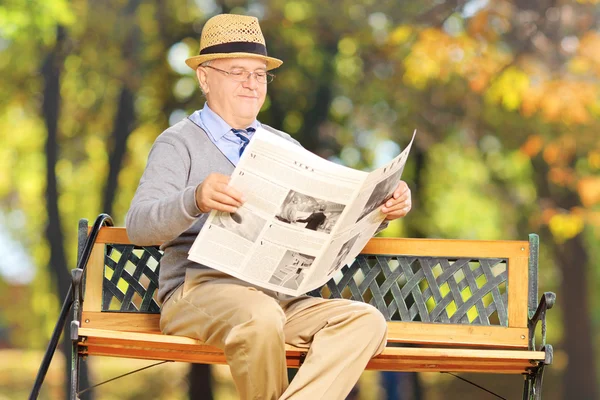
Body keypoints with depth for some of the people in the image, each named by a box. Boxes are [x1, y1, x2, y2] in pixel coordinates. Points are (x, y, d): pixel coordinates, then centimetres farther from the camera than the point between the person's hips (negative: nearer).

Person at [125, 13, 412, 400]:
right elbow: (139, 225, -8)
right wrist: (195, 199, -29)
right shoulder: (180, 143, 6)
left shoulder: (283, 147, 23)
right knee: (260, 316, -38)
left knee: (366, 320, -22)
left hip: (281, 297, 5)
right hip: (201, 289, -5)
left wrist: (385, 205, -4)